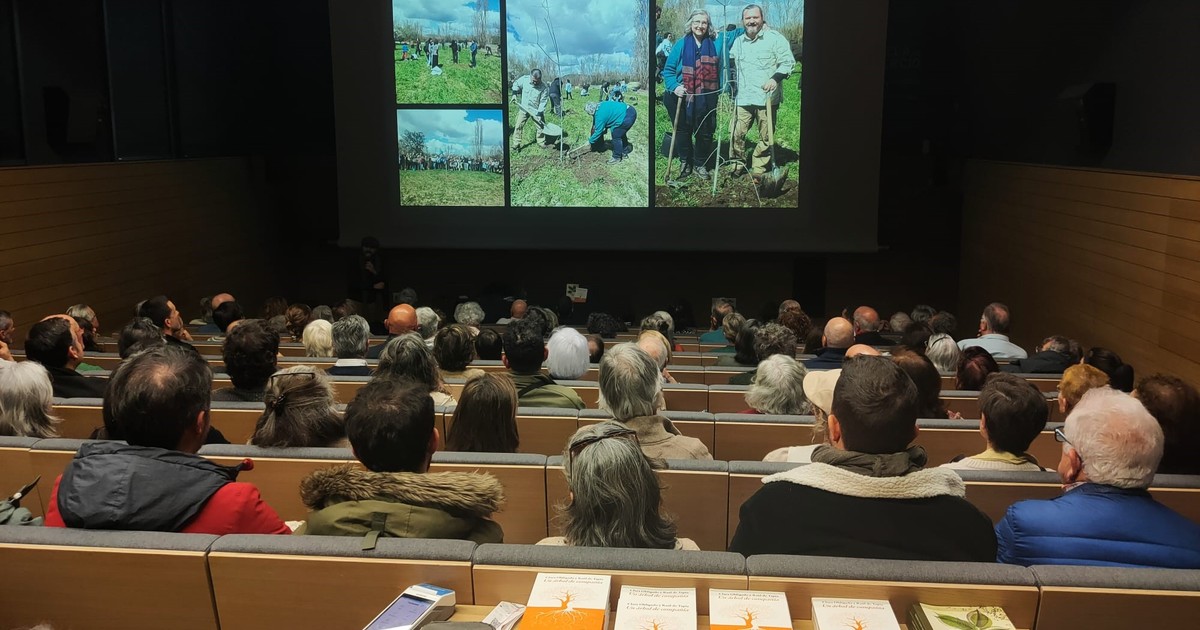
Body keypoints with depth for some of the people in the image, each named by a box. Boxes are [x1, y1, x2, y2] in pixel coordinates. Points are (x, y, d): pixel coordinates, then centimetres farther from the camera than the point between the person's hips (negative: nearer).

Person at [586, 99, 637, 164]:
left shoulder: (600, 115, -15)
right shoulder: (601, 105, 11)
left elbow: (598, 132, -7)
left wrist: (590, 141, 6)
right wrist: (605, 129, 31)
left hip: (627, 117, -10)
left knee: (616, 136, 3)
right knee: (621, 133, 26)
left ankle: (617, 157, 16)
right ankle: (625, 150, 41)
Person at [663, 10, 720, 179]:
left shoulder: (713, 44, 4)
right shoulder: (681, 44, -1)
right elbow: (668, 69, -1)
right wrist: (674, 86, -16)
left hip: (705, 99, 2)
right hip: (683, 97, -1)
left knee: (705, 133, 8)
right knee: (683, 131, 7)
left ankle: (700, 164, 26)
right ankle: (685, 163, 24)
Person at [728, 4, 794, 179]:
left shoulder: (775, 38, -2)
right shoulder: (738, 41, 16)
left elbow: (788, 62, -5)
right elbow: (730, 63, 33)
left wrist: (776, 78, -20)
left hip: (767, 97, -4)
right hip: (743, 98, 4)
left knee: (765, 137, 2)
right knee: (737, 134, 0)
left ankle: (758, 169, 16)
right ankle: (737, 164, 19)